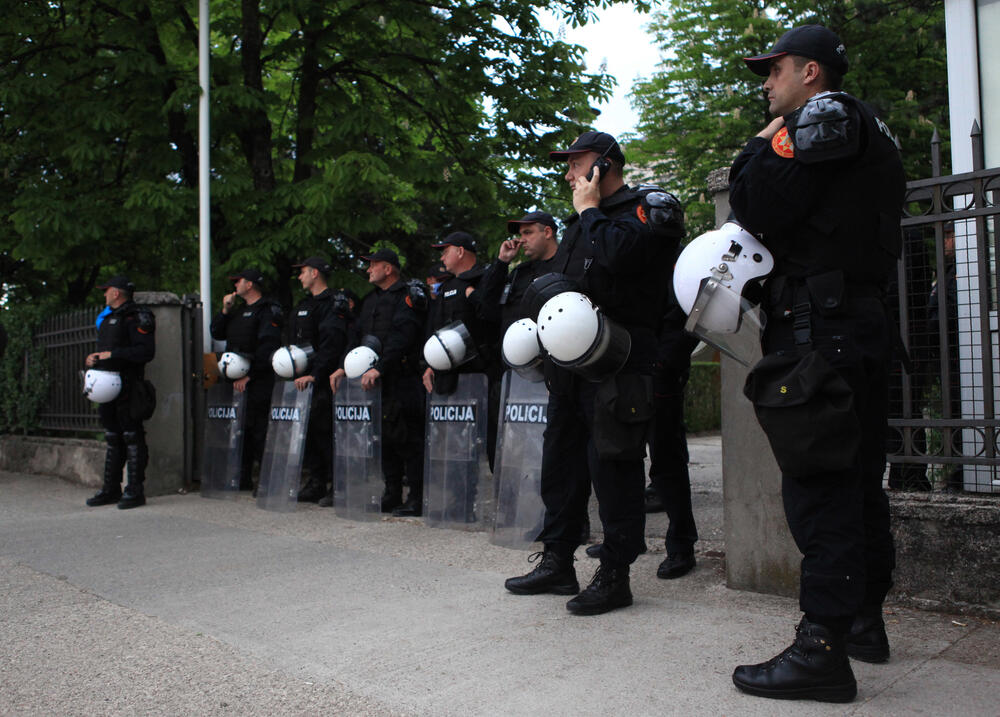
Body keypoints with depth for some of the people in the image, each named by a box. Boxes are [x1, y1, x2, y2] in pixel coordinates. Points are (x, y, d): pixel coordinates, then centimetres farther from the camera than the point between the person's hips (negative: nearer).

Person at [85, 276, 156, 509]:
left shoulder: (136, 317, -8)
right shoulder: (109, 318, 21)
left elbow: (146, 351, -19)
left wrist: (112, 354, -19)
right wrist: (94, 358, 8)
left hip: (128, 387, -9)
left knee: (132, 436, -6)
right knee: (113, 439, 13)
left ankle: (135, 491, -2)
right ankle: (111, 489, 20)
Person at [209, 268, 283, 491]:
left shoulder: (268, 311, -7)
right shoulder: (238, 311, 22)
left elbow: (267, 348, -17)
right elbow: (217, 334, 23)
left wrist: (249, 375, -20)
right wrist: (225, 310, 9)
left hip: (258, 382, -9)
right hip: (237, 381, 9)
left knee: (258, 429, -9)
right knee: (239, 429, 10)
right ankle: (243, 479, 18)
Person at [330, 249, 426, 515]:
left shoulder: (408, 297, -6)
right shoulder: (370, 300, 21)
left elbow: (401, 337, -19)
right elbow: (358, 336, 21)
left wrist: (379, 368, -28)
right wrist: (344, 367, 8)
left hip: (401, 380, -8)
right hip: (372, 379, 8)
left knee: (405, 438, -7)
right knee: (384, 438, 11)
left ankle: (416, 499, 0)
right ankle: (392, 495, 19)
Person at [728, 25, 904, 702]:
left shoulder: (824, 116, -5)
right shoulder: (874, 133, 25)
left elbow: (758, 206, -15)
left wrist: (760, 146, 2)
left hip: (820, 327, -10)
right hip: (868, 319, 10)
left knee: (817, 482, -11)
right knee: (858, 475, 14)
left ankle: (824, 648, -8)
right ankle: (865, 619, 26)